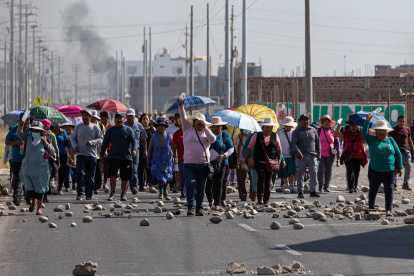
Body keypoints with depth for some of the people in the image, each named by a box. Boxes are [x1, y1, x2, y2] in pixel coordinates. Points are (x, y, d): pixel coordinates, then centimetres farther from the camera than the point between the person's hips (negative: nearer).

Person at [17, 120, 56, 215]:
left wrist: (46, 143, -14)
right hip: (28, 167, 2)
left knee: (40, 189, 1)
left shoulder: (46, 140, 0)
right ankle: (33, 201, 31)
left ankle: (39, 208, 12)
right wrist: (20, 125, -26)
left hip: (41, 169, -2)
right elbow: (19, 133, -8)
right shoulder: (28, 138, 4)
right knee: (29, 188, 2)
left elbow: (53, 152, -1)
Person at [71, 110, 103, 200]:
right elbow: (73, 138, 17)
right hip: (80, 154, 0)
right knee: (80, 173, -15)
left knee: (90, 176, 4)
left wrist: (92, 142, -14)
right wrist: (75, 146, -3)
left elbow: (100, 139, 4)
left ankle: (89, 194, 14)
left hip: (91, 155, 0)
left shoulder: (95, 128, 6)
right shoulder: (78, 127, 9)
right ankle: (80, 194, -15)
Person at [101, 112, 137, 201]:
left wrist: (134, 150, -24)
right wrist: (102, 154, 10)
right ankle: (112, 194, -8)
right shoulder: (110, 130, 10)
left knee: (125, 177, 5)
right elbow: (105, 143, 15)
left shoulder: (129, 130, 4)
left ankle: (123, 194, 20)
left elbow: (134, 141, -5)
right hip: (113, 157, 0)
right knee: (112, 175, -13)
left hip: (126, 157, 0)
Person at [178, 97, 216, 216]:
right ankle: (190, 207, -14)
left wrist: (205, 127, -3)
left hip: (203, 164, 2)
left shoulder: (206, 132, 14)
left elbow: (212, 139, -4)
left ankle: (199, 208, 11)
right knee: (190, 184, -15)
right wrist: (181, 105, -14)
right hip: (189, 163, -2)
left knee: (201, 187, 4)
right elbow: (183, 117, -1)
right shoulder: (188, 128, 10)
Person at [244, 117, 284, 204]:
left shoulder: (275, 136, 9)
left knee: (268, 180, 1)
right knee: (261, 177, -16)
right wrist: (244, 158, -2)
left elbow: (279, 149, 15)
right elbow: (250, 147, 4)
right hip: (259, 161, -2)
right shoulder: (257, 136, 3)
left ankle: (266, 200, 7)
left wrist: (279, 159, 5)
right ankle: (260, 198, -9)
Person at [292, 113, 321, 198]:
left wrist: (319, 153, 8)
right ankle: (300, 192, 10)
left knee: (313, 173, -8)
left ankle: (313, 191, -6)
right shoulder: (296, 132, 4)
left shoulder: (313, 130, 14)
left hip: (312, 156, 2)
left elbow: (317, 142, 17)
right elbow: (293, 143, -7)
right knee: (300, 174, 2)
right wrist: (298, 152, -24)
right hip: (301, 156, -2)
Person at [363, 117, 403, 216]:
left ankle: (388, 210, -17)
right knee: (373, 190, 12)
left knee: (389, 190, -13)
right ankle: (371, 207, 32)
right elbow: (364, 133, -14)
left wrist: (400, 167, 5)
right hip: (375, 171, 0)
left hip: (389, 172, 0)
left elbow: (398, 154, 11)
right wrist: (367, 121, -26)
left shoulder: (390, 140, 9)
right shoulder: (372, 140, 4)